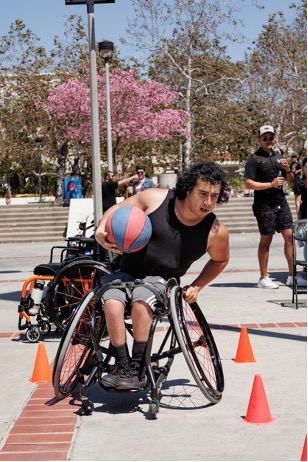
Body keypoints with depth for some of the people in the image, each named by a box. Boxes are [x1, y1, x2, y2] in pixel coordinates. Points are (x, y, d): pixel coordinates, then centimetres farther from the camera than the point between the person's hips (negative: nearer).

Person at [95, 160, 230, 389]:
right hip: (126, 273, 1)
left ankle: (138, 370, -24)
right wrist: (102, 228, -17)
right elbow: (118, 209, 3)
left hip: (162, 280, -1)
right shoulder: (155, 198, -11)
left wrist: (196, 287, 3)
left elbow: (220, 260, 14)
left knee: (140, 299, -35)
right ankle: (122, 367, -21)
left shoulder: (216, 232, -8)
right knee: (112, 302, -31)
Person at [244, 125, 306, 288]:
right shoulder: (254, 159, -4)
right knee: (266, 239, -1)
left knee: (289, 236, 2)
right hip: (265, 205, -6)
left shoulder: (279, 156, 15)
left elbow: (292, 182, 18)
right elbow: (248, 184, -13)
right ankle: (263, 278, 7)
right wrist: (271, 184, -18)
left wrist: (287, 170, -2)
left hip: (281, 202, 6)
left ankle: (292, 276, 9)